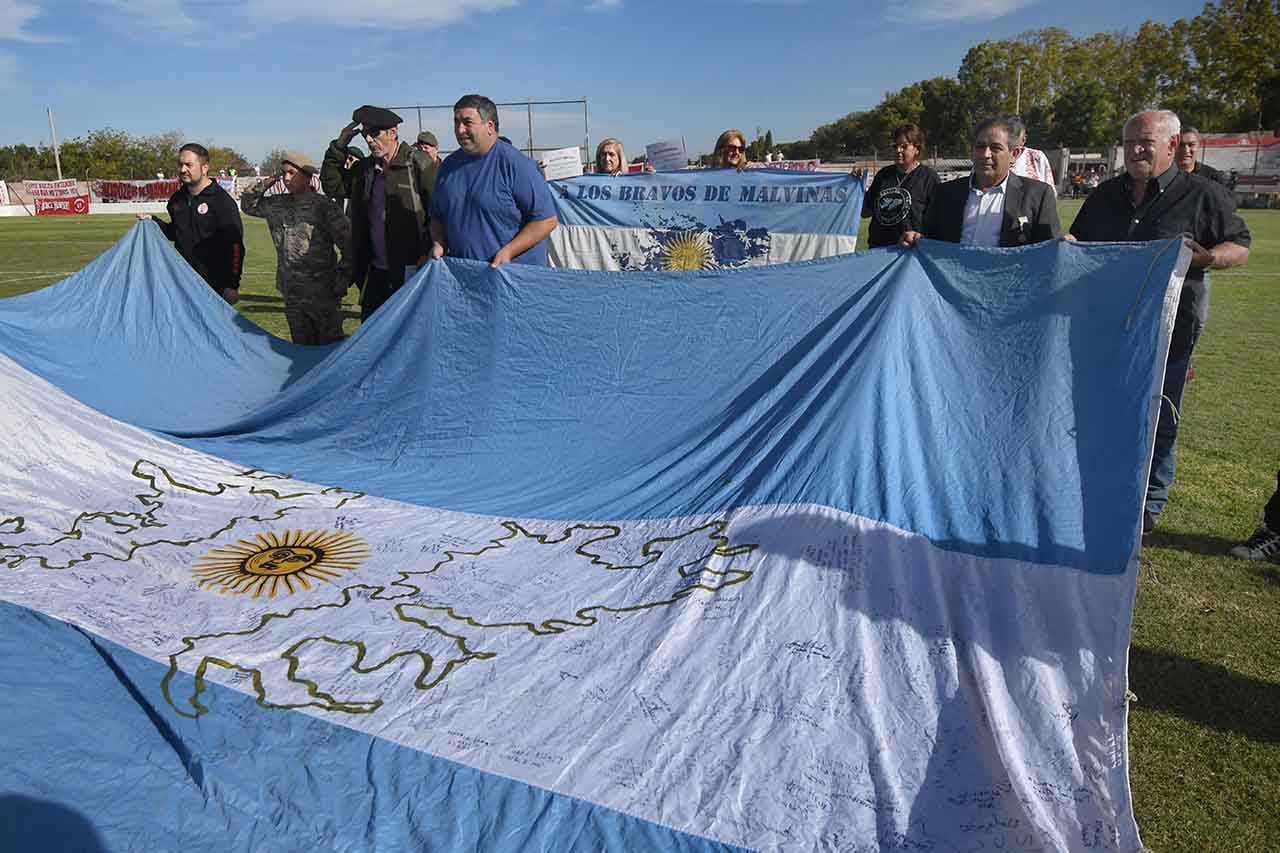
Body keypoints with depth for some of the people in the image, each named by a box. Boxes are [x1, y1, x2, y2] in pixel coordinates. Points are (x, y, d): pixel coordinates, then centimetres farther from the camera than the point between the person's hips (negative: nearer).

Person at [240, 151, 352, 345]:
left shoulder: (324, 205, -8)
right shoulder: (277, 204, 10)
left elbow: (348, 243, -9)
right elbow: (248, 204, 23)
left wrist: (344, 278, -11)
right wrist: (265, 184, 7)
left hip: (322, 292, -6)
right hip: (291, 293, 6)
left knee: (330, 344, 0)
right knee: (301, 345, 13)